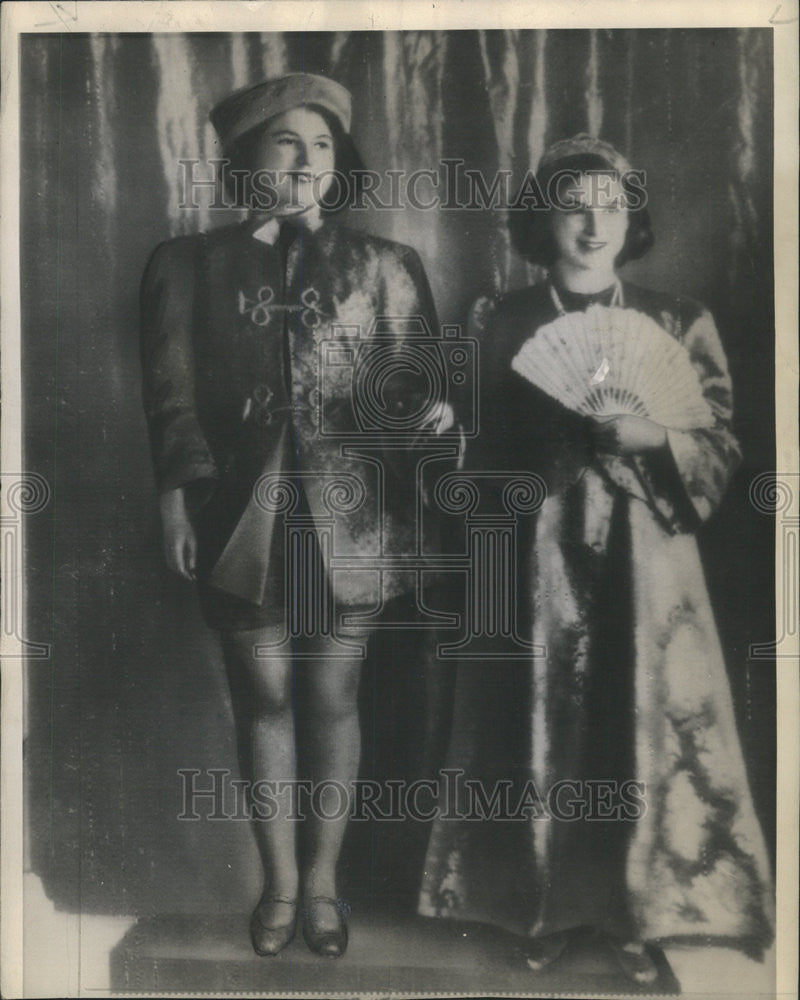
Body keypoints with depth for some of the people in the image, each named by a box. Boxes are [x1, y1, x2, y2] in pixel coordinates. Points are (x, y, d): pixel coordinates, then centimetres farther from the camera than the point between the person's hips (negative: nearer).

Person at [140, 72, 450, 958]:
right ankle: (279, 882, 30)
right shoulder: (186, 264, 8)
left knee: (331, 700, 9)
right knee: (265, 700, 10)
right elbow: (170, 393, 4)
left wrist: (432, 413, -16)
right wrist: (176, 499, -3)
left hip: (348, 520, 0)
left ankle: (321, 881, 30)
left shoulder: (384, 265, 9)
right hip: (241, 520, 0)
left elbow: (412, 378, 6)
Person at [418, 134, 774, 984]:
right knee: (540, 731, 6)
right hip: (536, 561, 0)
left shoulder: (680, 324, 5)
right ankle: (548, 905, 27)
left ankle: (635, 912, 26)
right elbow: (475, 450, 5)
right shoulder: (498, 322, 5)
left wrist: (655, 437, -17)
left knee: (643, 732, 5)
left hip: (644, 565, 1)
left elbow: (721, 451, 1)